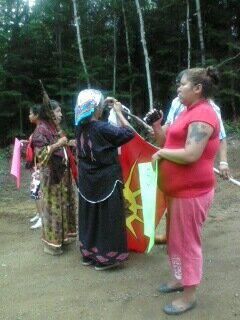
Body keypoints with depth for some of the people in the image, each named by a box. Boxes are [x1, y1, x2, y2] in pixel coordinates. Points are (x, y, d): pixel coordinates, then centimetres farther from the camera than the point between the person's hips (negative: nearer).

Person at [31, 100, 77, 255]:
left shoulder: (56, 129, 15)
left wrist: (67, 144, 11)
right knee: (53, 207, -3)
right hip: (51, 174, -9)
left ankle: (61, 236, 27)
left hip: (62, 173, 9)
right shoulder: (41, 129, -12)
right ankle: (51, 242, 8)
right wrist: (58, 144, -22)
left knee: (64, 205, 14)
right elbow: (40, 153, -21)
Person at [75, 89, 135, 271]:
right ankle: (104, 257, 15)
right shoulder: (102, 128, -21)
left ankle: (88, 254, 29)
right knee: (107, 217, 5)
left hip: (88, 181, 7)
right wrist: (118, 111, -7)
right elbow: (129, 133, -17)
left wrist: (103, 106, 17)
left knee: (90, 216, 17)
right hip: (106, 181, -7)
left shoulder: (81, 127, 0)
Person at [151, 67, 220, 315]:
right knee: (176, 239, 20)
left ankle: (189, 296, 15)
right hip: (178, 189, 10)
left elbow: (190, 155, -28)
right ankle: (179, 278, 37)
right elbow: (174, 143, 15)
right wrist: (156, 127, 2)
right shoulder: (189, 113, 14)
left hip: (191, 191, -10)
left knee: (187, 241, 1)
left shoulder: (202, 115, -19)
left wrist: (162, 153, -14)